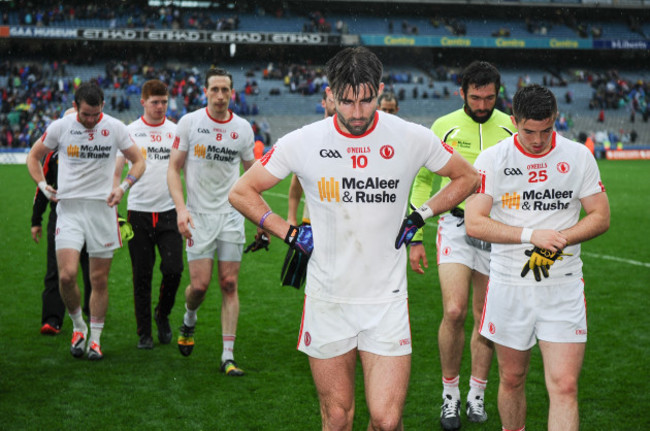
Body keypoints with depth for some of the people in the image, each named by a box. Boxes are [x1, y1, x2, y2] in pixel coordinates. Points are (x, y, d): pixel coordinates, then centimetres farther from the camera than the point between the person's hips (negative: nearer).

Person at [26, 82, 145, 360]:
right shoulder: (60, 127, 0)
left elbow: (138, 161, 10)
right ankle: (78, 325, 12)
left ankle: (95, 338, 18)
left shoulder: (115, 128, -1)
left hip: (102, 207, 0)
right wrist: (43, 185, -1)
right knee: (67, 275, -14)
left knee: (99, 279, 4)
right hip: (69, 208, 0)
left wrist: (123, 187, -5)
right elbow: (34, 156, 14)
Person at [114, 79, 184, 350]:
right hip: (138, 212, -1)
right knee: (142, 275, 3)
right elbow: (116, 172, 6)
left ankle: (162, 314, 19)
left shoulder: (177, 132, 6)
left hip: (168, 211, 1)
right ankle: (144, 332, 15)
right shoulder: (130, 132, 3)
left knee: (173, 269, -9)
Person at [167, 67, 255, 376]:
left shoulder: (243, 128, 3)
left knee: (229, 284, -1)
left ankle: (228, 356, 4)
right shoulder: (189, 122, -3)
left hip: (231, 215, 2)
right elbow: (173, 168, 0)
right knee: (199, 284, -8)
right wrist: (181, 208, -13)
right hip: (198, 215, -2)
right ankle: (189, 320, 27)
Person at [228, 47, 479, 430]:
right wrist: (289, 234, -1)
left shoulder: (413, 139, -5)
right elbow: (242, 191, 6)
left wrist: (420, 217, 4)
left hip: (387, 300, 0)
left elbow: (468, 178, 12)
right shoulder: (303, 143, -5)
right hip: (328, 299, 1)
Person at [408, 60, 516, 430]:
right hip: (456, 225, -2)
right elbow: (423, 181, 5)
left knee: (485, 317, 8)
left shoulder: (511, 130, 3)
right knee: (454, 312, -13)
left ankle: (477, 395, 23)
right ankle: (450, 393, 6)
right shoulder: (444, 127, -1)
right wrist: (415, 238, 2)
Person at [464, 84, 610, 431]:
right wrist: (531, 235, -19)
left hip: (564, 288, 0)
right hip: (509, 286, 0)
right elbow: (474, 223, -9)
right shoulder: (492, 159, -3)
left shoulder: (578, 156, 2)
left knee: (565, 386, -8)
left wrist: (558, 241, -12)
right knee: (511, 379, 12)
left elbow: (600, 217, 5)